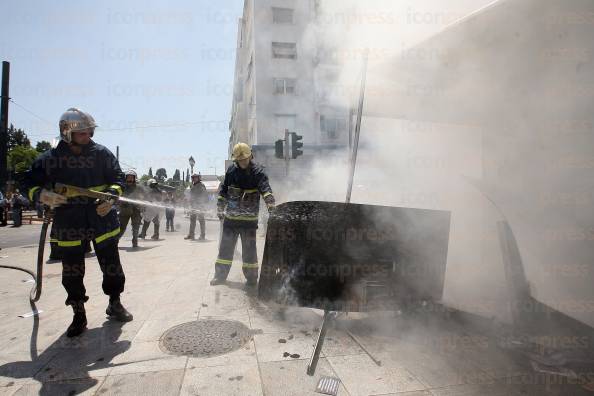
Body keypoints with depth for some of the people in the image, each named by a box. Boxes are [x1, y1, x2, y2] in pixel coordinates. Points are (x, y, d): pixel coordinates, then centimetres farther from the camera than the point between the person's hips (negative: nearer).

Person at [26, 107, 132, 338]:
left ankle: (114, 304, 29)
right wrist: (45, 195, -19)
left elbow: (117, 178, 3)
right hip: (69, 224, 0)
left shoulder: (101, 153, 0)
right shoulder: (49, 159, -1)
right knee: (72, 272, 7)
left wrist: (110, 197, -15)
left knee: (111, 265, 9)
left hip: (102, 218, 0)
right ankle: (79, 315, 25)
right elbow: (32, 187, 3)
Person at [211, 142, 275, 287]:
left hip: (249, 218, -4)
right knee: (226, 245, 11)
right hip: (230, 216, 4)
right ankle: (220, 275, 24)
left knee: (249, 248, 4)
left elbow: (265, 187, -23)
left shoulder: (257, 171, -8)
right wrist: (220, 208, 14)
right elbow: (223, 190, 13)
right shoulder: (231, 170, 4)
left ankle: (251, 277, 19)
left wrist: (270, 202, -40)